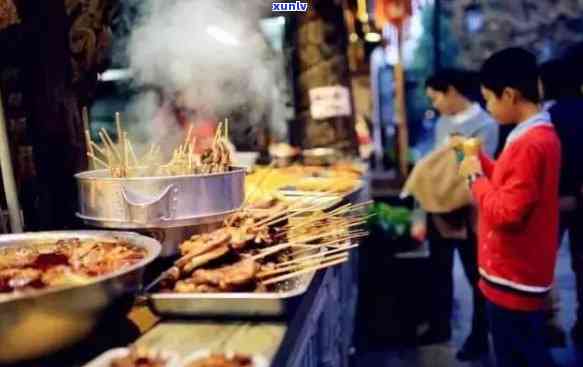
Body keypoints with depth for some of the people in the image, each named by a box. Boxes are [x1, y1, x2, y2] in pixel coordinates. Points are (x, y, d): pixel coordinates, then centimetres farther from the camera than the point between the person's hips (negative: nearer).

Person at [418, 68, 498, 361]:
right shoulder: (442, 123, 9)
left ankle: (479, 337, 27)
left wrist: (466, 218, -20)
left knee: (475, 275, 10)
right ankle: (440, 326, 35)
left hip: (466, 211, -7)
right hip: (438, 208, 7)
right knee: (439, 271, 17)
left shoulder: (484, 124, -14)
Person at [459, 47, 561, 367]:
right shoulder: (541, 135, 8)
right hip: (518, 273, 10)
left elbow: (506, 213, -27)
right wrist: (480, 159, 7)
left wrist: (475, 177, -15)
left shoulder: (530, 144, -25)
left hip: (514, 279, -10)